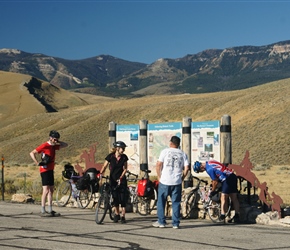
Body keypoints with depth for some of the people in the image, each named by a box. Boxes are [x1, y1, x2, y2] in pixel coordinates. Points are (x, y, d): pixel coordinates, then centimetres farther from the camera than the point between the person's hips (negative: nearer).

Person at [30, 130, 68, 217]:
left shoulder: (54, 146, 10)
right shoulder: (44, 146, -12)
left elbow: (65, 145, 21)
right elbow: (32, 153, -14)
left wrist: (58, 142, 3)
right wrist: (37, 163, -21)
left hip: (50, 170, 9)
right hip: (45, 170, -9)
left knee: (51, 190, 10)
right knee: (46, 190, -12)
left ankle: (50, 210, 14)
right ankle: (43, 211, -10)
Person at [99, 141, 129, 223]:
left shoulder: (124, 157, -4)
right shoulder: (110, 156, -8)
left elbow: (125, 169, -2)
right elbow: (104, 166, -7)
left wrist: (120, 178, -13)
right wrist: (100, 174, -24)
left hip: (121, 180, 0)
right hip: (113, 179, 0)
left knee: (123, 198, -5)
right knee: (115, 197, 3)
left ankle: (123, 216, 0)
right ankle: (116, 214, 21)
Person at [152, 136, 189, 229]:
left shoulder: (165, 151, -1)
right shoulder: (183, 154, 6)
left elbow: (158, 165, -7)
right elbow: (186, 168, 0)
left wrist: (159, 177, 3)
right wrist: (181, 178, 11)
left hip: (164, 182, -2)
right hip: (177, 182, 2)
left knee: (161, 202, 10)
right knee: (176, 203, 7)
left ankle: (161, 222, 12)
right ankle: (176, 223, 6)